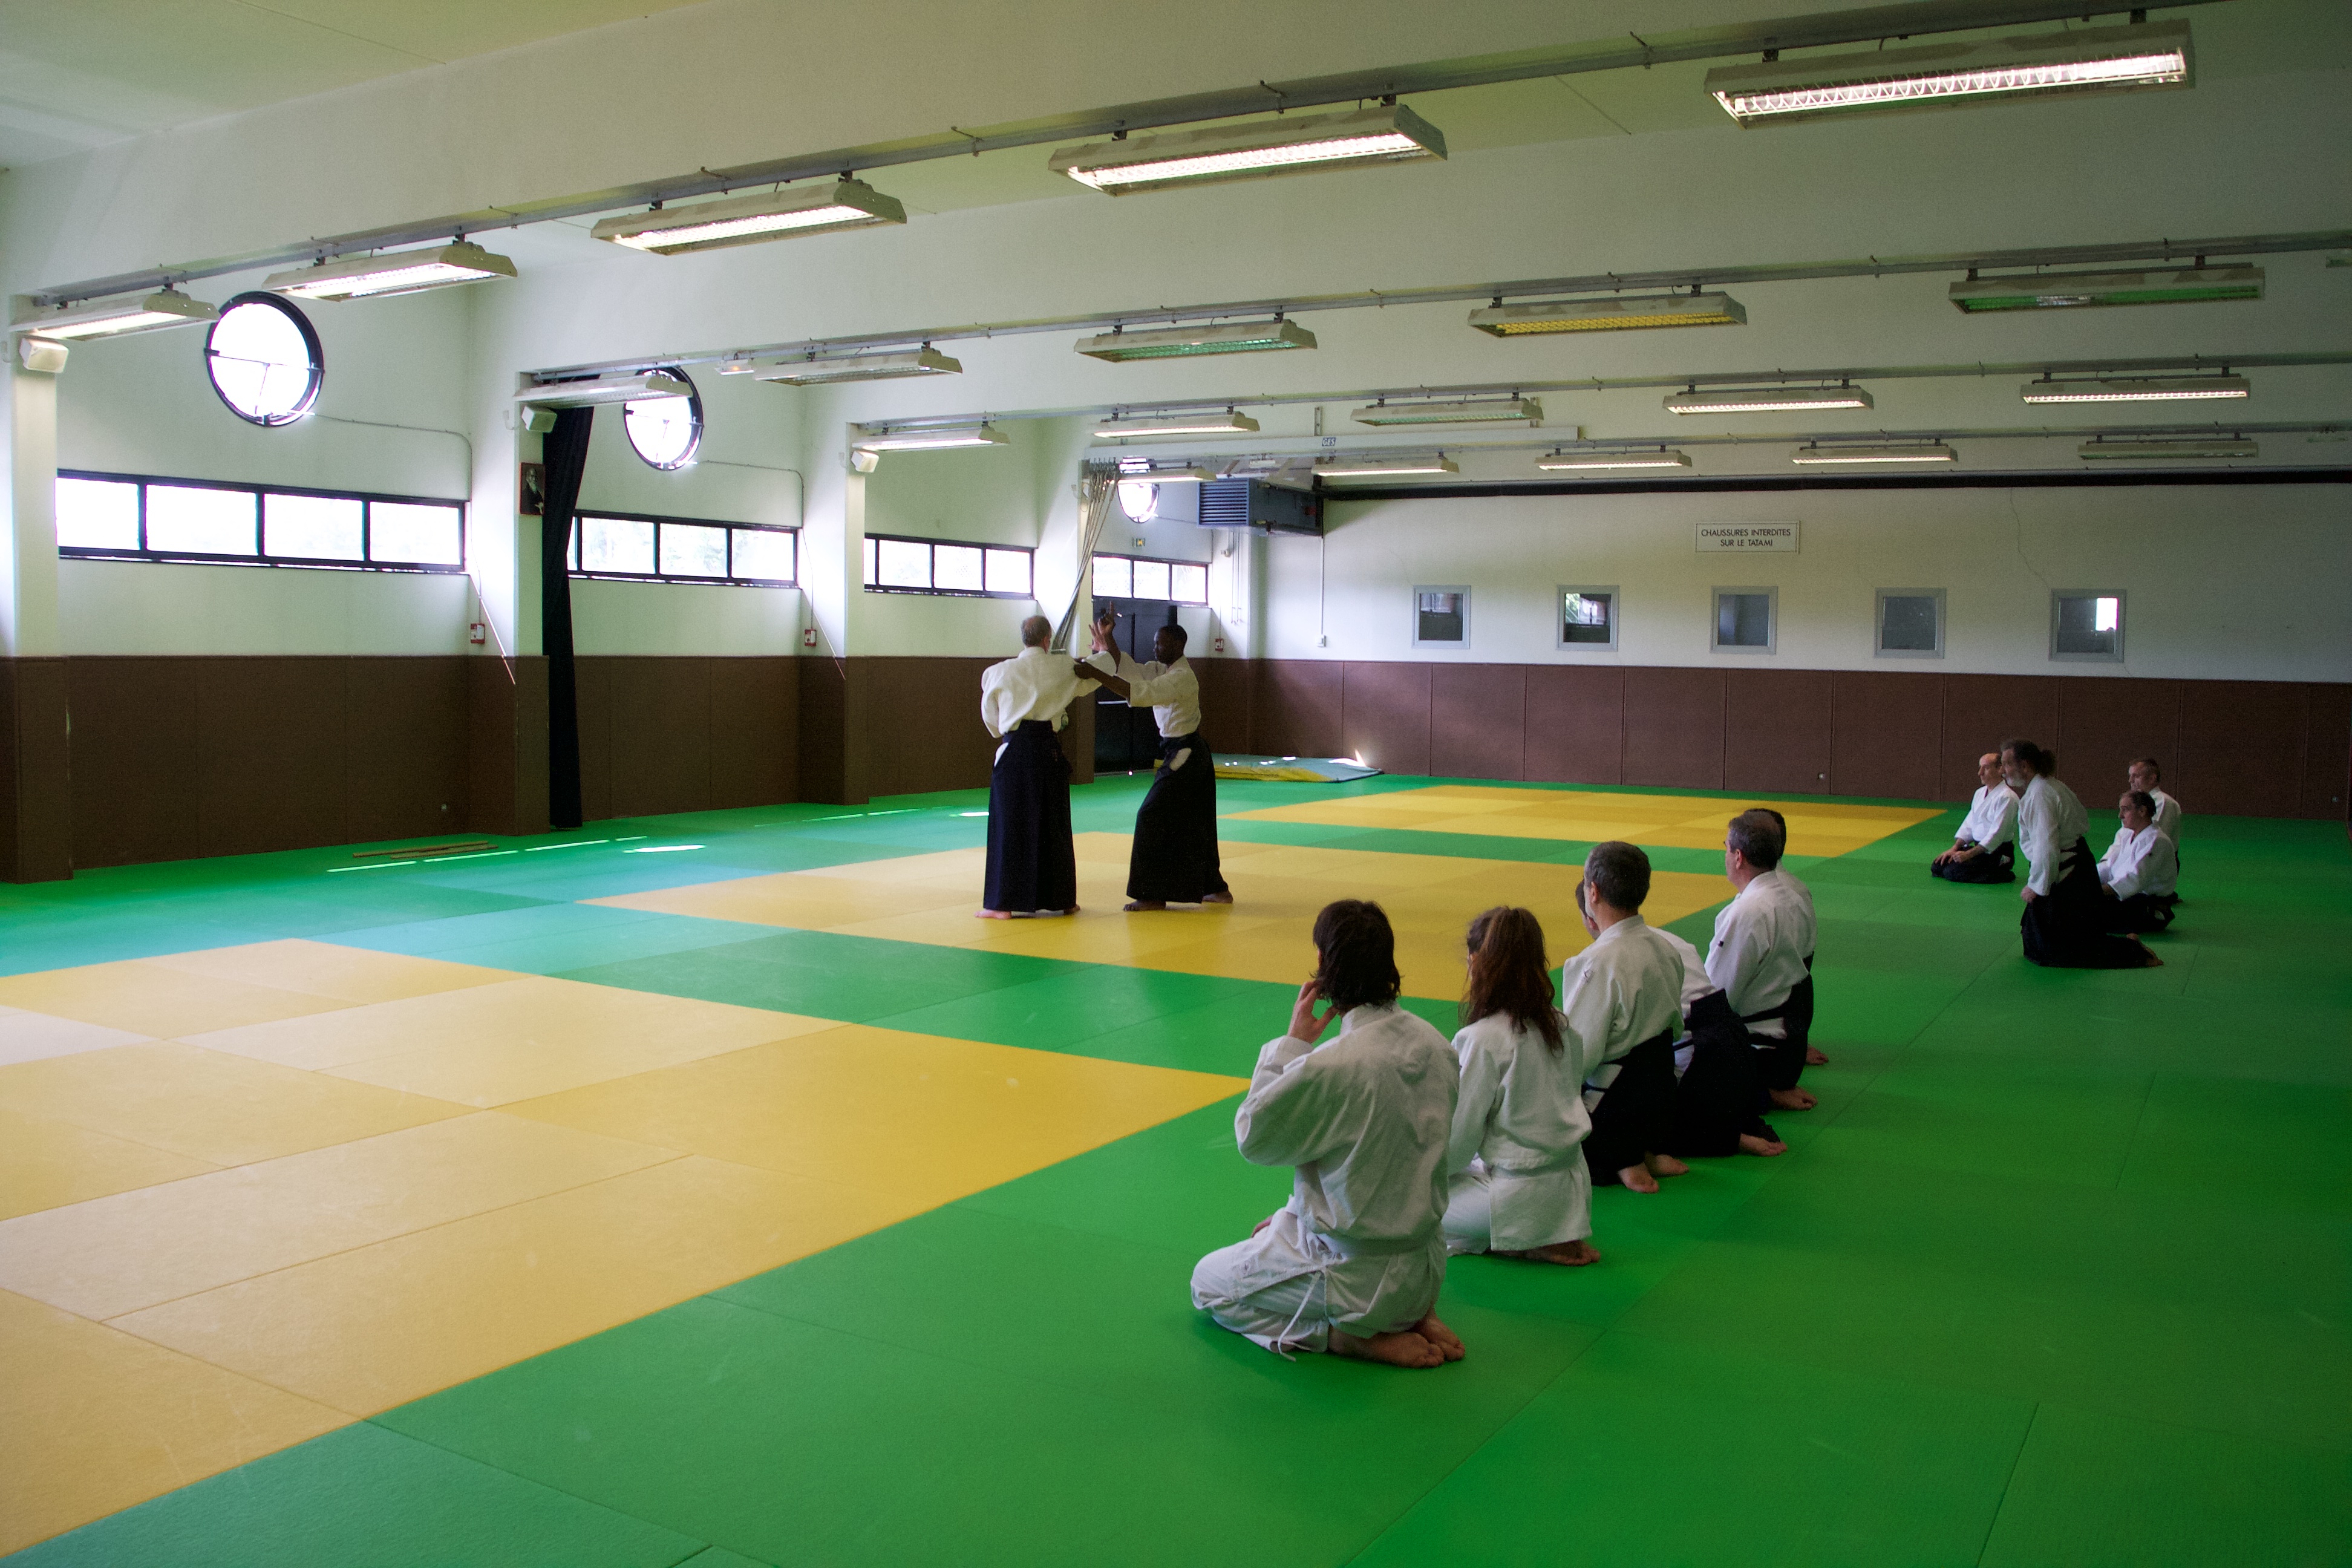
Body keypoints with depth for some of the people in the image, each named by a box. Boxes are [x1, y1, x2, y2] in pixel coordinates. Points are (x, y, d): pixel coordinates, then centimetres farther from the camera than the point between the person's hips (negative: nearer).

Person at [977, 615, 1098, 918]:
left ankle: (1004, 903, 3)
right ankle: (1061, 900, 19)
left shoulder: (999, 672, -3)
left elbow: (991, 718, 8)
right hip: (1049, 752, 2)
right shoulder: (1064, 669, 1)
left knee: (1010, 825, 3)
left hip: (1014, 753, -2)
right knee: (1054, 826, 11)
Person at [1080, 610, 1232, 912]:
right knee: (1194, 824, 16)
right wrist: (1107, 639, -13)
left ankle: (1153, 895, -4)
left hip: (1185, 757, -10)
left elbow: (1140, 694, -32)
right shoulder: (1160, 670, 9)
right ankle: (1217, 889, 25)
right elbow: (1127, 668, 0)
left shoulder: (1182, 677, -20)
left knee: (1152, 818, -9)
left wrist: (1097, 674, -35)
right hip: (1194, 755, 10)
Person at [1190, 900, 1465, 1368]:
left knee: (1208, 1282, 15)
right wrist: (1295, 1216, 14)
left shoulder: (1331, 1067, -29)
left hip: (1361, 1277, -7)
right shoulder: (1434, 1045, -5)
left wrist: (1293, 1043, -9)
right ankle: (1411, 1314, 12)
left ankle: (1351, 1335, -2)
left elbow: (1254, 1136, -12)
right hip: (1426, 1266, 7)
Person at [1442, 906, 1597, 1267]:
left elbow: (1461, 1132, -15)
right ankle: (1556, 1235, 11)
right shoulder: (1559, 1025, 1)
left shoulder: (1481, 1039, -20)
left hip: (1522, 1196, -8)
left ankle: (1526, 1243, 0)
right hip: (1572, 1186, 8)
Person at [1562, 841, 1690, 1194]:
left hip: (1614, 1105, -8)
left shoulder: (1598, 964, -25)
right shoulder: (1664, 949, 1)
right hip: (1660, 1098, 8)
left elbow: (1577, 1054, -22)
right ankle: (1647, 1151, 11)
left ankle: (1618, 1161, -5)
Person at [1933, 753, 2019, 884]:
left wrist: (1969, 854, -23)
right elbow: (1969, 824, 13)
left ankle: (2002, 875, -7)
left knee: (1953, 872, -23)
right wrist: (1955, 848, -2)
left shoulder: (2007, 798, -17)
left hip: (1998, 853, -9)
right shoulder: (1980, 793, 11)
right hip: (1979, 848, 9)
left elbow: (1996, 834, -22)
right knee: (1937, 866, -1)